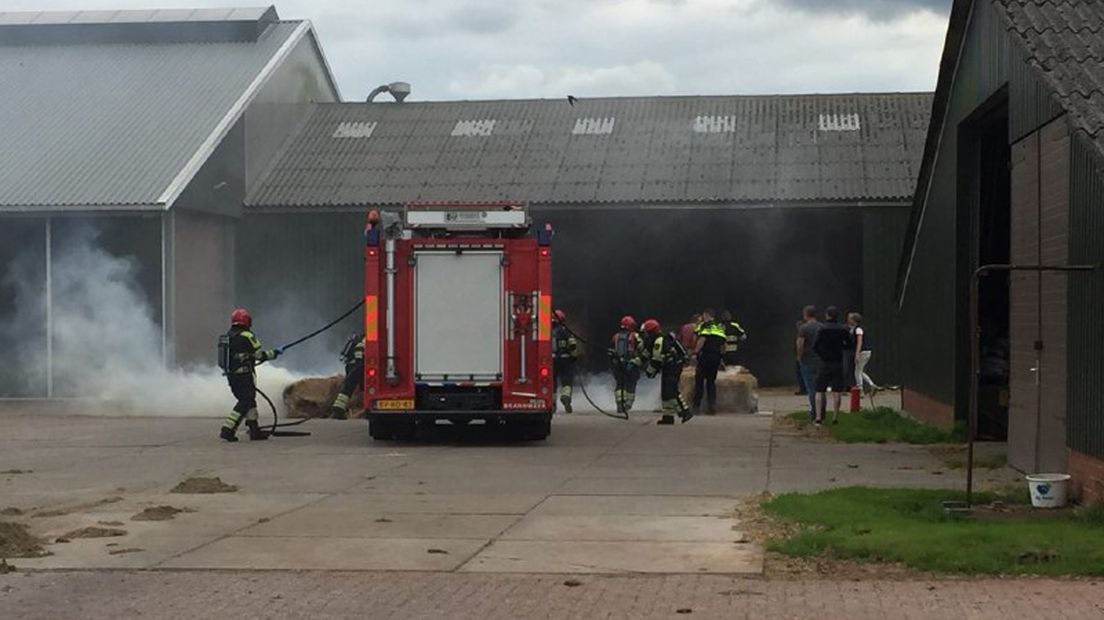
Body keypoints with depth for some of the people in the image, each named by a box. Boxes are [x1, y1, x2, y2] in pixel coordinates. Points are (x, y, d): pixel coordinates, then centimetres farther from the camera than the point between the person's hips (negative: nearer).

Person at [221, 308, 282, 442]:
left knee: (249, 401, 16)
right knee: (245, 403, -5)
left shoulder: (228, 336, 12)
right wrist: (275, 352, 3)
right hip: (245, 375, -8)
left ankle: (255, 430, 19)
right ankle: (227, 429, -15)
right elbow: (260, 355, -11)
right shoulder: (247, 336, -12)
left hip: (231, 375, 8)